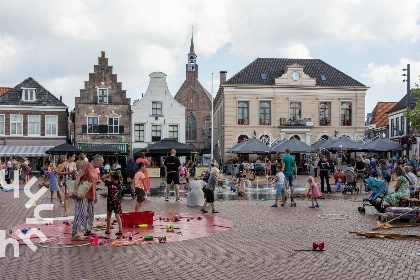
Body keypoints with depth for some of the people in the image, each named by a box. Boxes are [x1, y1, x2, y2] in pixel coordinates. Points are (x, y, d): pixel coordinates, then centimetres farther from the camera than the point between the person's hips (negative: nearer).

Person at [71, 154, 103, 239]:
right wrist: (75, 189, -24)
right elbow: (78, 177, -16)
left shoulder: (95, 170, 16)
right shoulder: (86, 165, -9)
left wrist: (95, 196, 22)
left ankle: (88, 230, 21)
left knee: (90, 213, 12)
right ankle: (74, 232, -7)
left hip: (91, 195, 9)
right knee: (81, 212, -11)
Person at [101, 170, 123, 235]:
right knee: (117, 215, 4)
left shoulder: (110, 183, -10)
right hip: (118, 202, 3)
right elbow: (121, 180, 25)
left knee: (109, 215, 13)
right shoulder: (120, 184, 1)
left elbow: (102, 178, -3)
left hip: (110, 201, -3)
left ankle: (108, 230, 21)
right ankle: (120, 230, -8)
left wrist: (109, 174, -9)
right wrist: (120, 175, 9)